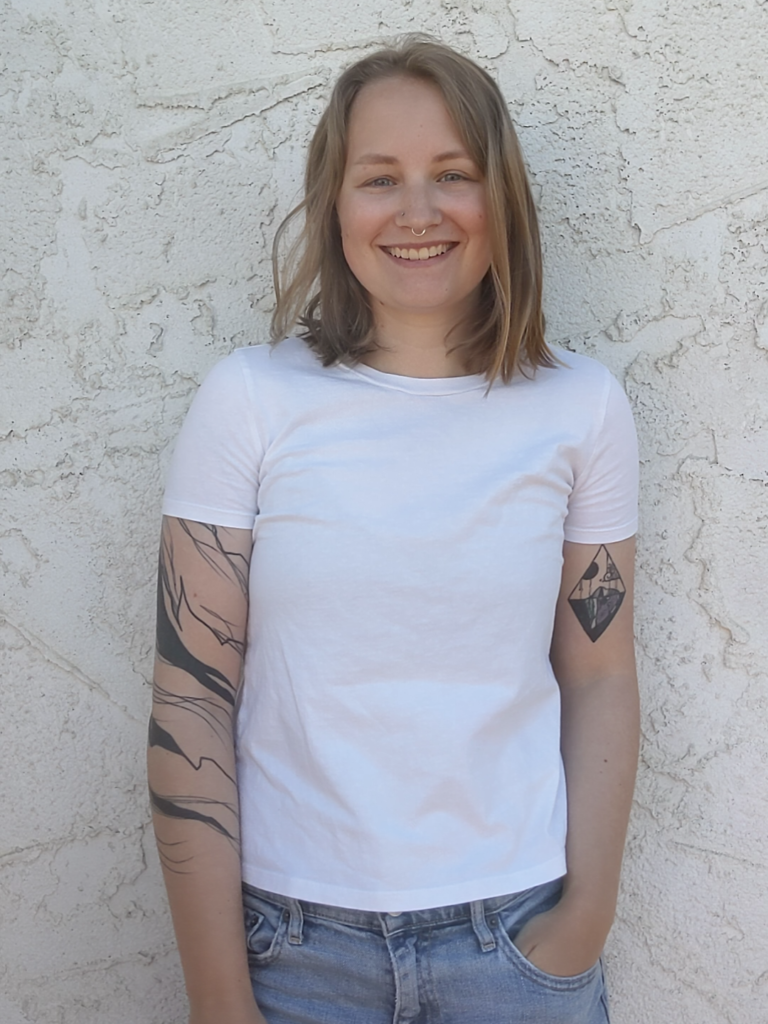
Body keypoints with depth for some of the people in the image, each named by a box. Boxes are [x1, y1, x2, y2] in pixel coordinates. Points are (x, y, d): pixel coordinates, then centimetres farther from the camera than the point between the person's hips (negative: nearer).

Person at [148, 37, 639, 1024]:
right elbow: (191, 699, -8)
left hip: (516, 932, 1)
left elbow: (599, 679, 1)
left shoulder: (582, 407, -3)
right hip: (293, 932, -1)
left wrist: (588, 917, -5)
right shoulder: (248, 401, -8)